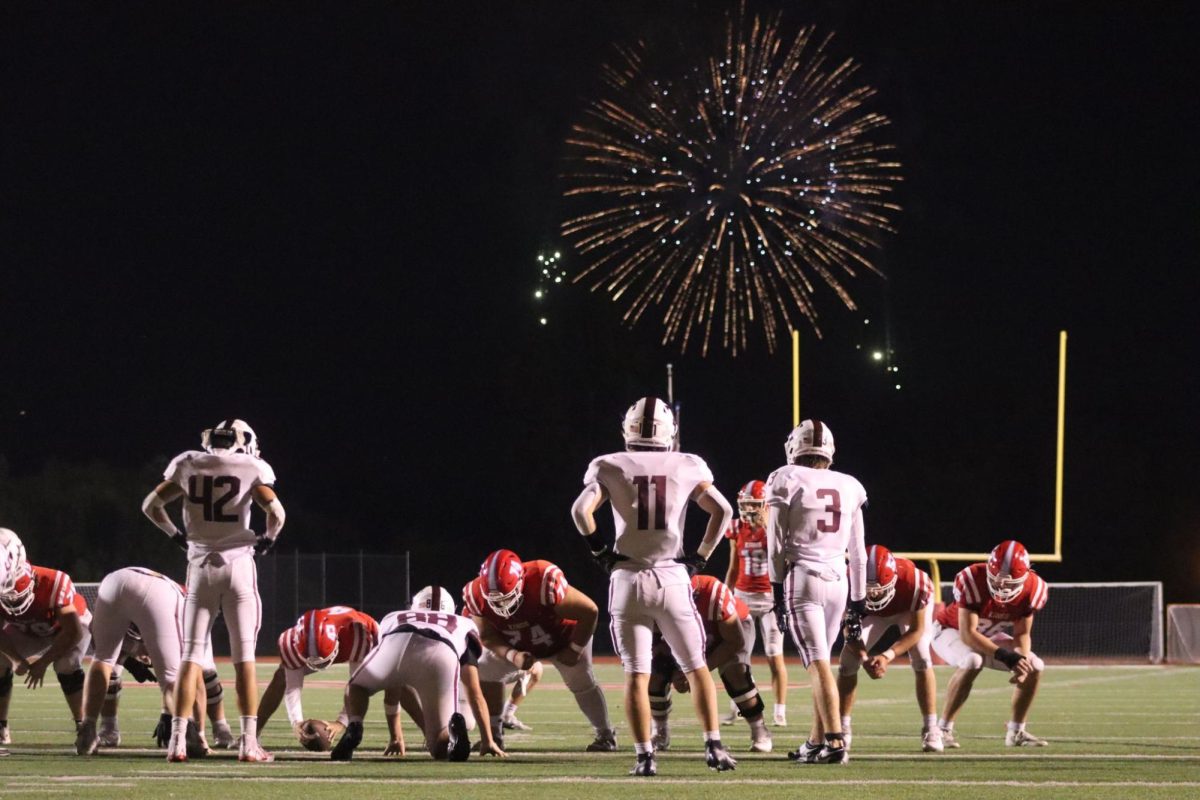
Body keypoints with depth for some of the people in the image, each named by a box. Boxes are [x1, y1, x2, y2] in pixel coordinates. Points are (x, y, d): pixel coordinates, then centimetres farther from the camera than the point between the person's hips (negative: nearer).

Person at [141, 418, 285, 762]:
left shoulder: (188, 466, 7)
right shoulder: (251, 469, -2)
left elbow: (150, 505, 11)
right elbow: (276, 511, -11)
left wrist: (177, 535, 23)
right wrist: (268, 539, 8)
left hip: (200, 566, 2)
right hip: (238, 563, -2)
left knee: (191, 655, 5)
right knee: (244, 657, 1)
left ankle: (177, 740, -3)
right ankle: (249, 742, -4)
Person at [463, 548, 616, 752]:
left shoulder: (543, 584, -44)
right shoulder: (477, 596, -30)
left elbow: (590, 611, -33)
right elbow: (487, 636, -14)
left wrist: (574, 651, -22)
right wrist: (512, 656, -33)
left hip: (563, 638, -4)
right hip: (514, 645, 4)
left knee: (581, 683, -6)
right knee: (485, 674, -7)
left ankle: (605, 735, 12)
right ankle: (493, 734, 5)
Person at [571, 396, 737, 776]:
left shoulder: (611, 467, 2)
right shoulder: (686, 467, 4)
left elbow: (580, 510, -9)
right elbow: (723, 511, -1)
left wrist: (600, 551, 4)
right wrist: (700, 557, 7)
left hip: (628, 578, -1)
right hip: (673, 576, 1)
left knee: (636, 674, 2)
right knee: (696, 667, 12)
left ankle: (645, 756, -4)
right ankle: (713, 744, 4)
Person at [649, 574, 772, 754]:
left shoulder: (713, 593, -43)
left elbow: (736, 641, -31)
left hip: (731, 627, -4)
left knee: (735, 672, -29)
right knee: (655, 674, -12)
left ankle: (759, 732, -12)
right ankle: (661, 734, 10)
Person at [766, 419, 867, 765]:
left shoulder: (788, 482, -3)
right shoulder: (849, 488, 10)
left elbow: (776, 545, -2)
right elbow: (857, 552, 14)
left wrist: (778, 585, 7)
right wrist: (858, 597, 20)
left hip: (803, 578, -4)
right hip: (838, 580, 5)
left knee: (818, 663, -9)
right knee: (821, 661, 15)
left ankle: (835, 742, -19)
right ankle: (817, 741, 18)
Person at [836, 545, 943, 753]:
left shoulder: (913, 580, -43)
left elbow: (916, 630, -29)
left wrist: (888, 656, -41)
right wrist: (865, 658, -38)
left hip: (911, 609, -2)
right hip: (871, 611, 2)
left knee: (921, 660, -20)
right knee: (848, 658, -11)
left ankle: (931, 730, -13)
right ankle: (842, 729, 0)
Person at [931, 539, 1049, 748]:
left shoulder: (1032, 588, -20)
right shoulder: (973, 581, -37)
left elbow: (1022, 634, -8)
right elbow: (967, 634, -36)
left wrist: (1022, 660, -29)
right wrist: (1005, 655, -44)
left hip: (988, 636, 6)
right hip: (951, 630, -6)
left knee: (1035, 667, -9)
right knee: (972, 662, -36)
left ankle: (1016, 732, 7)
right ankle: (943, 728, -25)